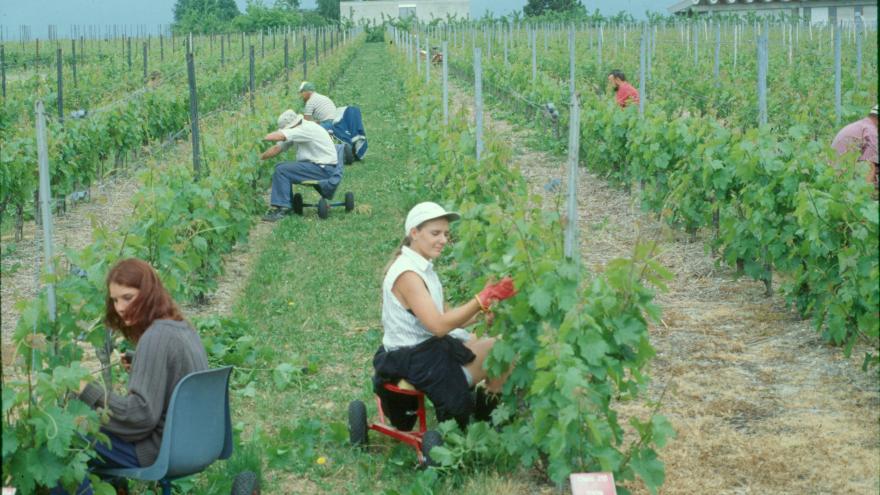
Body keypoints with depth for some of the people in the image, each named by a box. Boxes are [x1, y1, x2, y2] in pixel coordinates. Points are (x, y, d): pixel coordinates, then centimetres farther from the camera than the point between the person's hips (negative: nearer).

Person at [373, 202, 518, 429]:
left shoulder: (423, 268, 10)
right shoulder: (406, 274, -21)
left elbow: (444, 316, 9)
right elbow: (439, 325, -27)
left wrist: (480, 315, -6)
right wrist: (483, 299, -28)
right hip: (414, 360, -10)